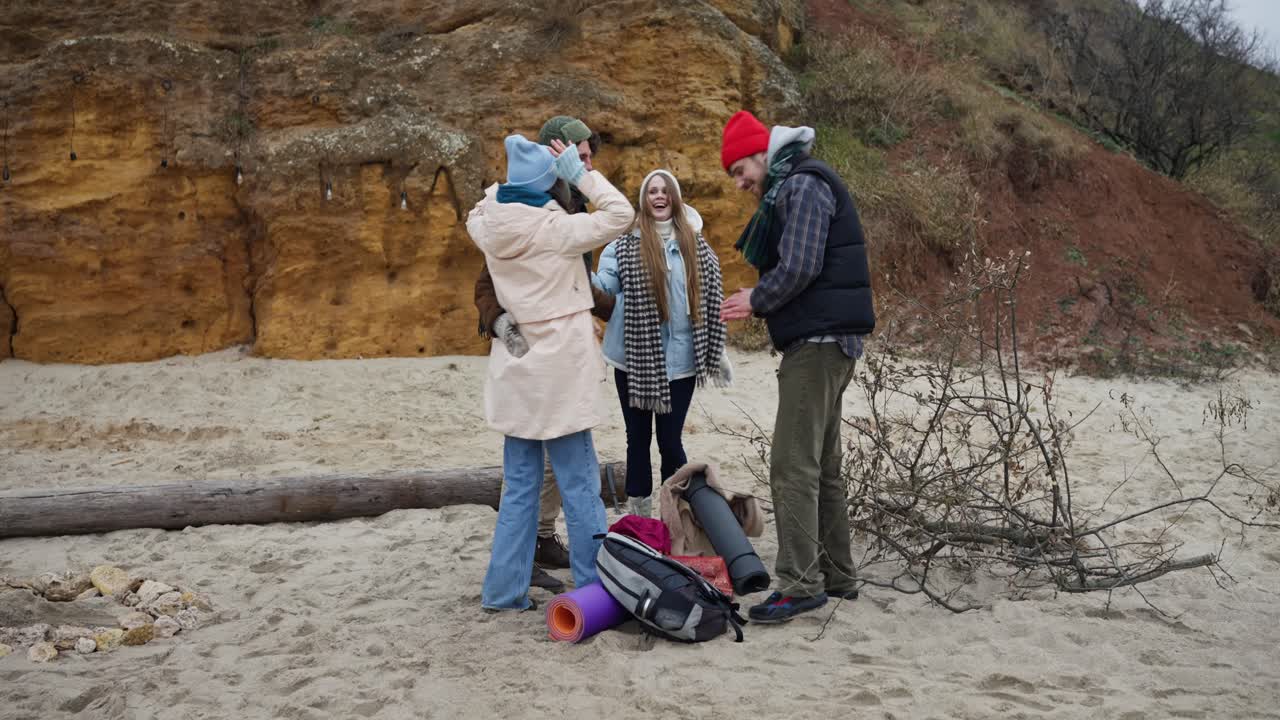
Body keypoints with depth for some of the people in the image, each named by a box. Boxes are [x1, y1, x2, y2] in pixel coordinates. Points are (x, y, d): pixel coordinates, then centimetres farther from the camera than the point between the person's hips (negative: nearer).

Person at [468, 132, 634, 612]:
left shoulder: (488, 227, 4)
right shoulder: (555, 229, -13)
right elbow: (620, 214, -8)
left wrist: (507, 183, 20)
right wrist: (580, 173, -2)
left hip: (514, 373, 6)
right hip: (556, 373, -6)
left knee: (519, 485, 13)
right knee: (579, 486, 1)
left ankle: (503, 589, 16)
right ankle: (593, 587, 6)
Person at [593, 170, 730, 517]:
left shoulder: (697, 247, 6)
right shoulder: (624, 245, -1)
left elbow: (710, 302, 9)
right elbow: (603, 285, -11)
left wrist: (717, 352, 10)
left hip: (679, 360, 1)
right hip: (634, 359, -1)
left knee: (671, 441, 3)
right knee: (638, 439, 8)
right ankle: (640, 520, 18)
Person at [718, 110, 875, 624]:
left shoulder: (803, 185, -10)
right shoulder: (788, 189, 22)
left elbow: (799, 267, -20)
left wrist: (757, 300, -6)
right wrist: (762, 300, 8)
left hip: (818, 341, -11)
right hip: (821, 340, 11)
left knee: (793, 466, -11)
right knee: (822, 466, 14)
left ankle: (799, 584, -8)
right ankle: (836, 576, 22)